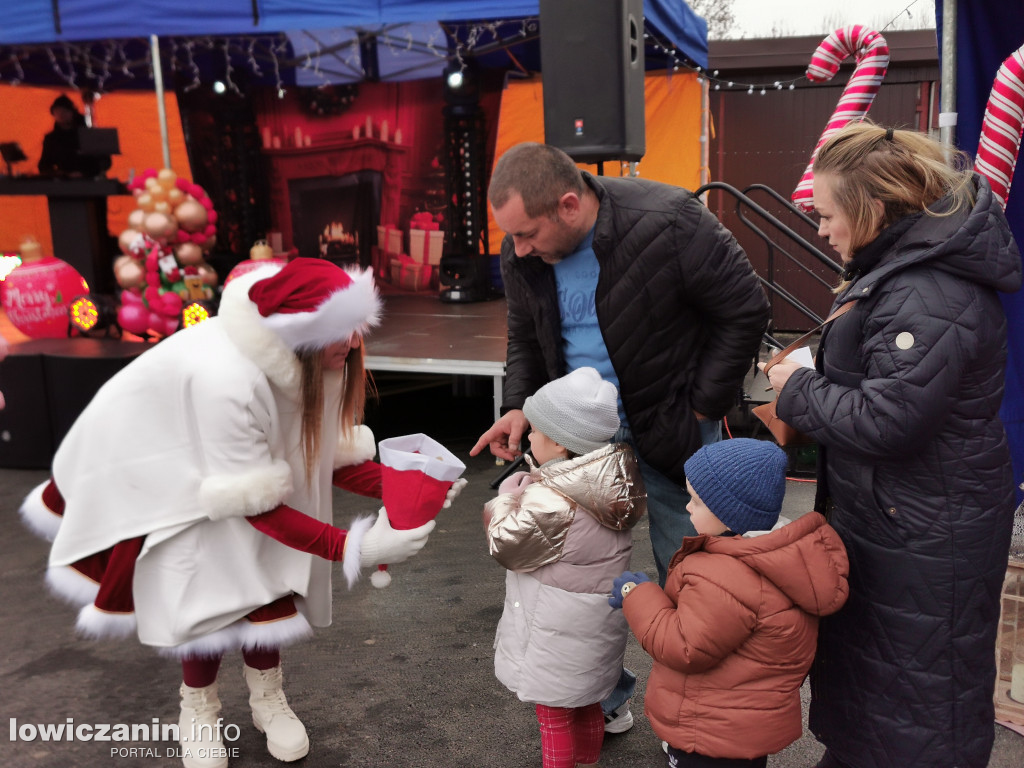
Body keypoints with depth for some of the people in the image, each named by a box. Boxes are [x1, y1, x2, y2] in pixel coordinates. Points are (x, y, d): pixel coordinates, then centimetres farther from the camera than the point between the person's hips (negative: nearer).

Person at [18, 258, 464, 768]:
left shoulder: (320, 359, -22)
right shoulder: (225, 378, -43)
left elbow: (325, 456, -12)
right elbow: (254, 503, -35)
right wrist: (352, 548, -42)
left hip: (235, 453, 6)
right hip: (154, 466, -6)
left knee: (263, 563, 0)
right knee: (209, 585, -7)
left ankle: (266, 696, 21)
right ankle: (199, 707, 20)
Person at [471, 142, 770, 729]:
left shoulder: (668, 223, -22)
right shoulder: (523, 255, -4)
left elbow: (746, 310, -13)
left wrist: (702, 408, -11)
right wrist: (518, 407, -5)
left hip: (671, 433, -4)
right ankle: (606, 700, 34)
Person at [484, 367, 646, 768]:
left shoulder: (549, 501, -31)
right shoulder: (614, 480, -6)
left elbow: (506, 544, -17)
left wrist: (509, 491, -6)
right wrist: (530, 483, 3)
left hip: (559, 634, -8)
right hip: (598, 624, 8)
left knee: (555, 716, 12)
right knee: (586, 705, 27)